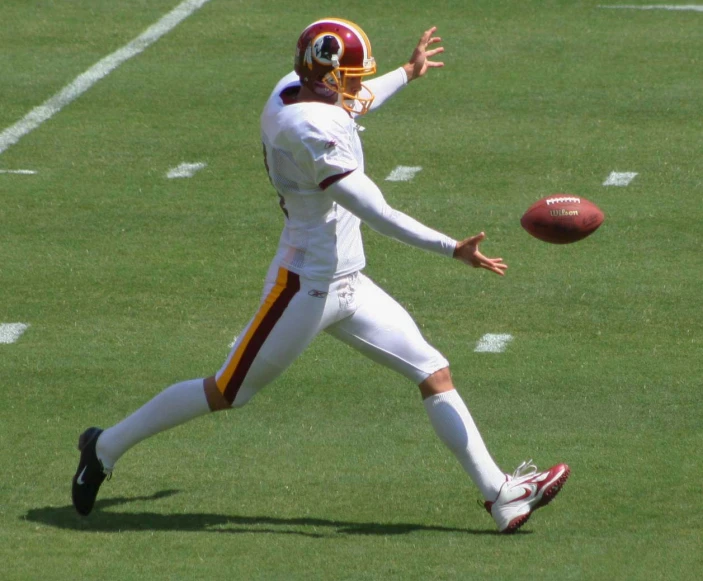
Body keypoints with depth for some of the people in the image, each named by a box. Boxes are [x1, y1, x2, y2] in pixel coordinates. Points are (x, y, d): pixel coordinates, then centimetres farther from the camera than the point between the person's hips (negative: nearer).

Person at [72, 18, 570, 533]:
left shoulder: (290, 93, 5)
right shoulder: (317, 132, -25)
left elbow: (350, 105, 30)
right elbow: (378, 215, -26)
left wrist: (409, 73, 40)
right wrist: (453, 249, -26)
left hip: (348, 287, 10)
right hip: (305, 286, -10)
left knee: (434, 373, 4)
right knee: (227, 392, 5)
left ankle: (501, 495, 5)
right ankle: (107, 447, 22)